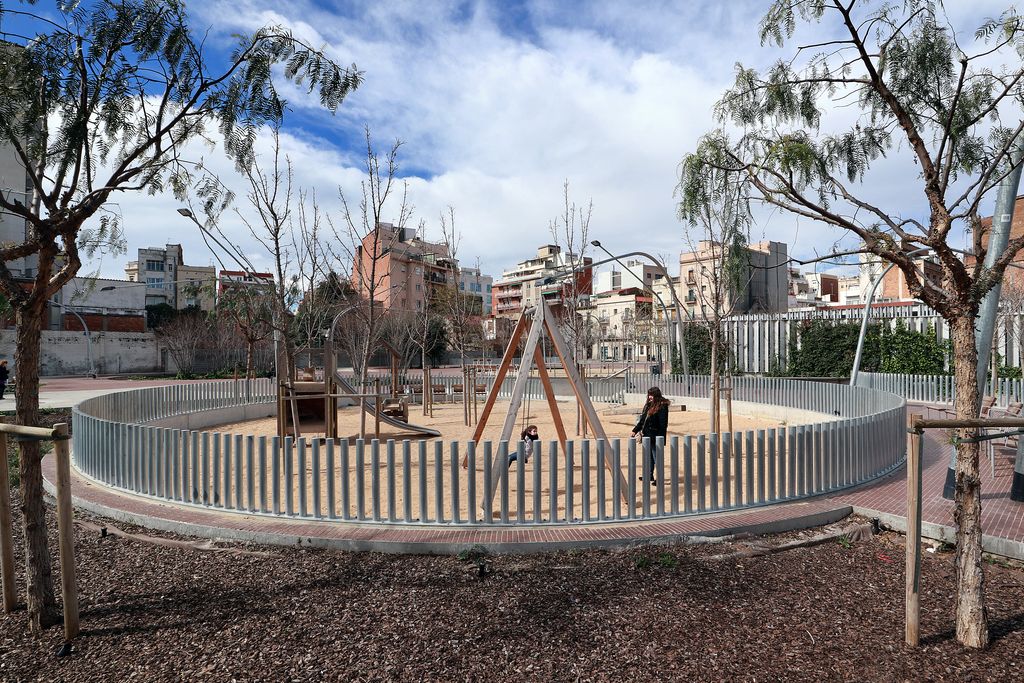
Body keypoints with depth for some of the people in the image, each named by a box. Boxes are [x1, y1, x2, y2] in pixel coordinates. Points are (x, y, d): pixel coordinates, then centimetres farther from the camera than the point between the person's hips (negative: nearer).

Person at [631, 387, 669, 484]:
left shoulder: (662, 406, -13)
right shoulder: (648, 405, 12)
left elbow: (663, 423, -16)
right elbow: (642, 419, 18)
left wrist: (660, 437, -21)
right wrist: (635, 430, 16)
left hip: (655, 436, -9)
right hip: (647, 435, 9)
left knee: (656, 457, -3)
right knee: (649, 456, 19)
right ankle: (649, 475, 31)